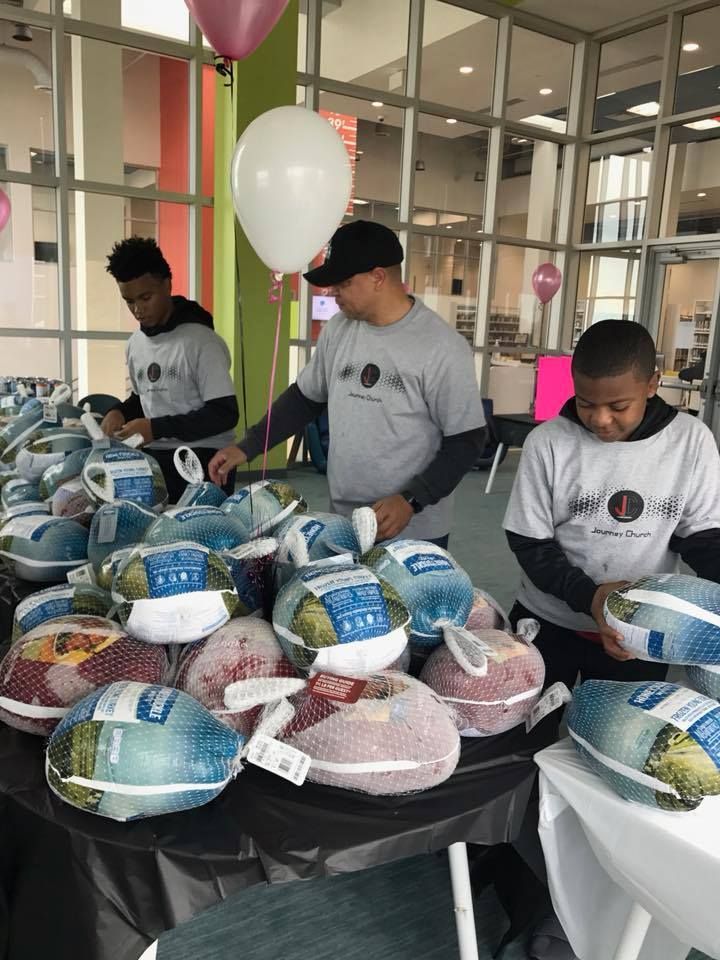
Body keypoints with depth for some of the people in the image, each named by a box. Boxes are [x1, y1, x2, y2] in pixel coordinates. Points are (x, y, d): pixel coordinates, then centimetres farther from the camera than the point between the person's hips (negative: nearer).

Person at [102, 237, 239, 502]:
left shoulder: (201, 341, -14)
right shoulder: (136, 343, 9)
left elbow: (224, 414, -16)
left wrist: (157, 428, -20)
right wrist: (121, 412, 2)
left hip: (202, 463, -6)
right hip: (153, 459, 6)